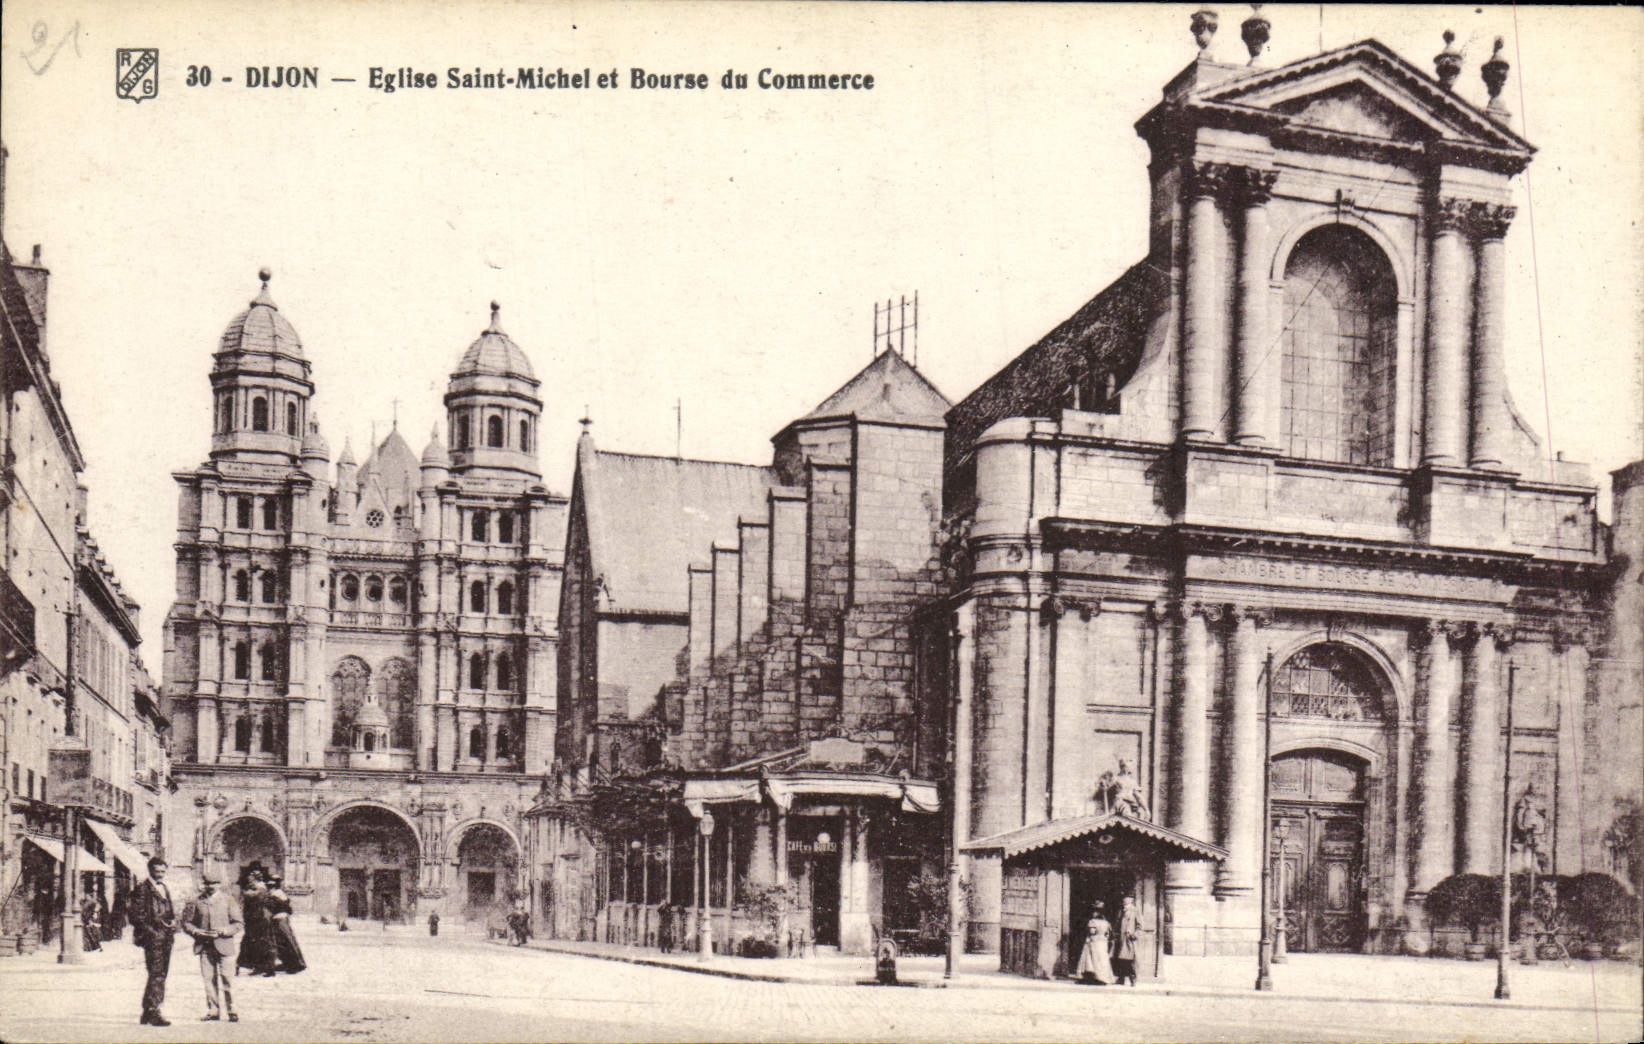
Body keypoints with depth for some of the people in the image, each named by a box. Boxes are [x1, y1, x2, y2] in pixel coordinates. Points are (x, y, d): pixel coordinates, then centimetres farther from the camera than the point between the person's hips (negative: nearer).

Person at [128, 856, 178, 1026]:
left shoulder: (165, 889, 20)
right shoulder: (143, 889, -5)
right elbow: (137, 915, -10)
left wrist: (173, 923, 6)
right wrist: (151, 932, -15)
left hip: (166, 937, 8)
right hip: (153, 937, -8)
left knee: (161, 974, 9)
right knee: (156, 973, -12)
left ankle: (147, 1013, 16)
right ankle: (153, 1012, -10)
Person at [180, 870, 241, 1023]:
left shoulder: (227, 901, 7)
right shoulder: (195, 902, 8)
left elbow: (237, 924, 6)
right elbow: (186, 923, 8)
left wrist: (223, 931, -11)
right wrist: (198, 932, -10)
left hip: (222, 945, -1)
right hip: (204, 946, 1)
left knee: (225, 978, -5)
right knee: (208, 978, 1)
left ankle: (231, 1011, 0)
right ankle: (213, 1011, 9)